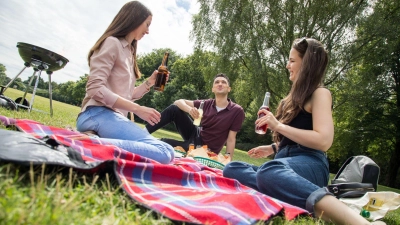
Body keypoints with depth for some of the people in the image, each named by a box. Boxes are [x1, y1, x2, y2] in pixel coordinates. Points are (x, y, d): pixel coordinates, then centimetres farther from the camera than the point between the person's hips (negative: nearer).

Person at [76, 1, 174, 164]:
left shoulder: (128, 51, 23)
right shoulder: (112, 42, -1)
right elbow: (95, 88, -14)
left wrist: (150, 82, 14)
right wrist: (137, 109, -16)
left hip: (114, 116, 10)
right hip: (99, 115, -10)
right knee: (165, 153, -28)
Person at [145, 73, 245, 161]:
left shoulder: (237, 111, -14)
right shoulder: (207, 104, -4)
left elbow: (231, 139, -12)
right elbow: (178, 102, -7)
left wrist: (229, 156, -27)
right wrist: (189, 109, -29)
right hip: (195, 136, 4)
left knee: (163, 143, -22)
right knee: (174, 109, -13)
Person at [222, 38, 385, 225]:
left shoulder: (320, 93, -1)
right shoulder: (299, 94, 26)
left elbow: (323, 141, -16)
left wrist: (278, 126, -13)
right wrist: (272, 148, 26)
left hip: (309, 163, -9)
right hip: (288, 160, 9)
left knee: (269, 171, -42)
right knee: (231, 168, -12)